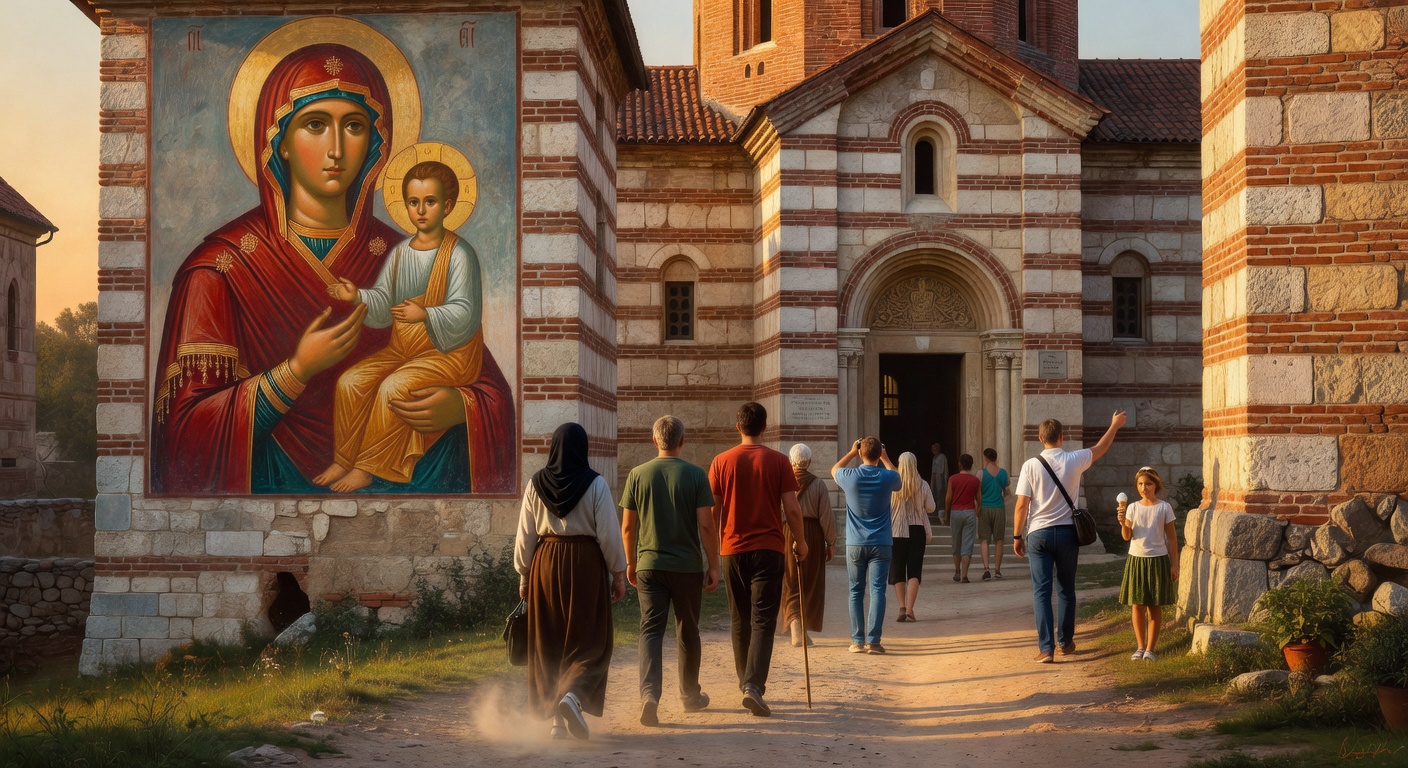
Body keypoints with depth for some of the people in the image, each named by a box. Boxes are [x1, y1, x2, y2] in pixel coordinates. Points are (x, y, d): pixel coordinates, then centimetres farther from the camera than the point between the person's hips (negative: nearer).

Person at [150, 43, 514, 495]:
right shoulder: (220, 267, -2)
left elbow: (494, 392, 13)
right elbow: (182, 431, -6)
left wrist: (458, 406, -11)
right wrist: (298, 371, -17)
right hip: (279, 485, -2)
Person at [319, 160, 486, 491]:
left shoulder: (459, 254, -12)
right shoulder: (400, 252, 9)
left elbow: (462, 312, -19)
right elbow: (383, 302, 7)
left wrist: (426, 315, -35)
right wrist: (358, 296, -13)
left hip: (449, 350, -7)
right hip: (402, 346, 7)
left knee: (393, 387, -27)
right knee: (349, 382, -9)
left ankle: (367, 468, -14)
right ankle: (343, 460, 2)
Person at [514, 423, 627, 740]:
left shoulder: (536, 484, 1)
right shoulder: (595, 484, -7)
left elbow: (525, 536, 4)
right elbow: (609, 534, -6)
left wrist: (524, 576, 14)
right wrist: (618, 573, 4)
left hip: (546, 562, 3)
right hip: (586, 562, -3)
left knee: (550, 641, 11)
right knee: (589, 639, 4)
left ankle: (558, 719, 12)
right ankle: (573, 695, -21)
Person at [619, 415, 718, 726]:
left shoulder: (637, 475, 0)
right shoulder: (695, 475, -5)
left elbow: (627, 527, 2)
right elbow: (706, 525, -8)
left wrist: (631, 563, 15)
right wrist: (713, 566, 0)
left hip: (649, 565, 0)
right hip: (688, 565, 0)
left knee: (651, 630, -2)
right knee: (688, 632, 15)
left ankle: (649, 693, -22)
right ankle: (690, 695, 29)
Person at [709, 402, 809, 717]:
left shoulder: (721, 461, 0)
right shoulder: (778, 461, -4)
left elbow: (712, 511, 2)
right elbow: (792, 509, -5)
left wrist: (713, 549, 13)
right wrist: (801, 541, 10)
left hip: (732, 549, 2)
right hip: (768, 549, -2)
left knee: (740, 620, 15)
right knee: (763, 620, -4)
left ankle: (745, 682, 26)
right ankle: (754, 685, -20)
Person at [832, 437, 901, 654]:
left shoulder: (851, 477, -8)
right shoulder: (888, 477, -7)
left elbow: (834, 470, 17)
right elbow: (898, 483, 20)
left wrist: (851, 453, 21)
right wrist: (885, 459, 23)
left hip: (855, 544, 1)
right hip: (880, 544, 0)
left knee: (856, 592, 8)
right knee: (877, 591, -1)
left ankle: (857, 640, 8)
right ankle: (873, 640, -7)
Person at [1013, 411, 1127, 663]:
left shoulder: (1031, 465, -9)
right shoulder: (1074, 461, -4)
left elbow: (1022, 505, -9)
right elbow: (1100, 448, 16)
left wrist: (1017, 536, 2)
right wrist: (1115, 425, 32)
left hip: (1038, 534, -2)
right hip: (1067, 532, 2)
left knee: (1041, 591, -1)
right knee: (1066, 589, 16)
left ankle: (1046, 648, -8)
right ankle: (1065, 642, 27)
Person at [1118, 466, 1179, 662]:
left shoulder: (1164, 508, -2)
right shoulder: (1133, 508, 3)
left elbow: (1172, 538, 2)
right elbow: (1127, 536, -2)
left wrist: (1174, 564, 0)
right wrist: (1123, 523, -22)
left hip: (1158, 560, -2)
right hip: (1136, 559, 2)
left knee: (1155, 607, 3)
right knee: (1137, 605, 3)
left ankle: (1150, 649, 9)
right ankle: (1140, 647, 13)